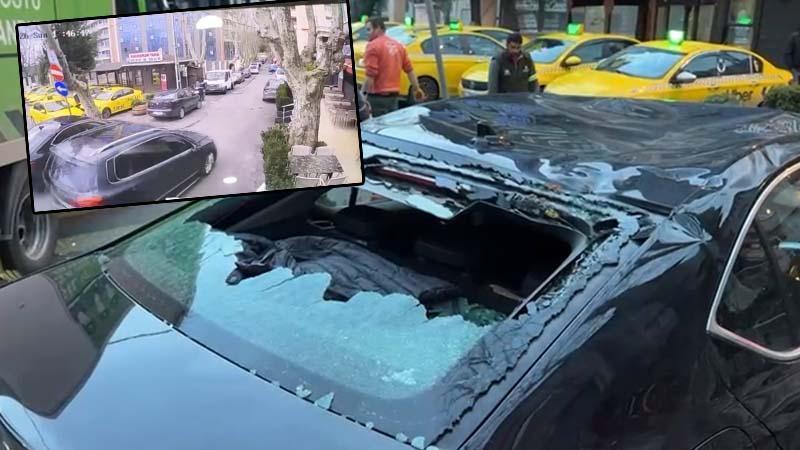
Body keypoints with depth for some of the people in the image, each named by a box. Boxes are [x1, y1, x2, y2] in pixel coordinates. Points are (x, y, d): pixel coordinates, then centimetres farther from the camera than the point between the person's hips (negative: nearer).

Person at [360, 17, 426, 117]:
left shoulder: (373, 45, -10)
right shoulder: (398, 45, 13)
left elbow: (370, 75, -19)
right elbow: (409, 69, 15)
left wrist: (362, 93, -16)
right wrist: (416, 88, 23)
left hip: (378, 96, -8)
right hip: (394, 95, 8)